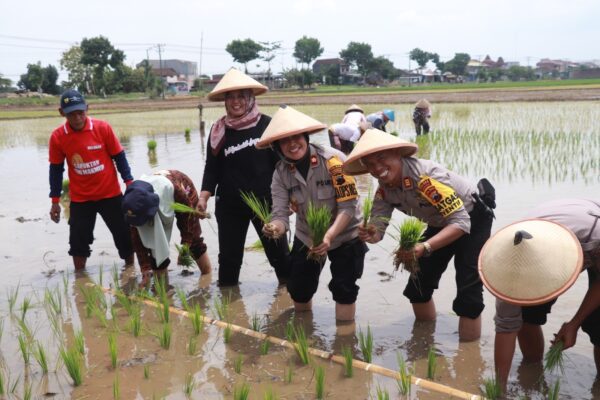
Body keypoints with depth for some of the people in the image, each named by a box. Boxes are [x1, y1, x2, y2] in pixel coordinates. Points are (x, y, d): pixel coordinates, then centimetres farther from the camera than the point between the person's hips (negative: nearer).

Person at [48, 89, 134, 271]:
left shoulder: (103, 128, -12)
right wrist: (55, 201, 5)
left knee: (124, 235, 7)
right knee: (78, 241, 5)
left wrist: (129, 183, -7)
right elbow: (56, 169, 2)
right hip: (79, 199, 1)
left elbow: (119, 157, -3)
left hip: (110, 194, -1)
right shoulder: (57, 137, -8)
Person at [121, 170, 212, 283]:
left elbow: (188, 214, -27)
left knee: (193, 238, -1)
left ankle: (208, 275, 14)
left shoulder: (173, 188, -47)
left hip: (185, 194, -2)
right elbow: (137, 237, -24)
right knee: (155, 241, -9)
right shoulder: (135, 203, -35)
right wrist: (145, 266, -23)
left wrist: (186, 246, -23)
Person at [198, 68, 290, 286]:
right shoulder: (219, 130, 0)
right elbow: (212, 168, 4)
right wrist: (204, 196, -9)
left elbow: (281, 161, -1)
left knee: (278, 250, 8)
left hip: (265, 201, -2)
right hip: (230, 205, 2)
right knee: (229, 254, 10)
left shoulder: (266, 124, -6)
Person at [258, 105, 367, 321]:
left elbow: (348, 207, -27)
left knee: (344, 290, -9)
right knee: (298, 289, 10)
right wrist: (275, 228, -44)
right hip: (306, 237, 4)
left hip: (344, 235, -4)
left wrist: (329, 235, -41)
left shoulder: (334, 159, -26)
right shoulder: (280, 173, -13)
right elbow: (281, 214, -20)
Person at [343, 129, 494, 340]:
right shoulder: (385, 187, -13)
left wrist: (424, 247, -52)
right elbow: (378, 223, -16)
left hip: (472, 220, -7)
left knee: (468, 292, -16)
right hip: (439, 224, 8)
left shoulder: (426, 176, -37)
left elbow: (461, 222, -40)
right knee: (418, 285, 8)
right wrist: (371, 234, -41)